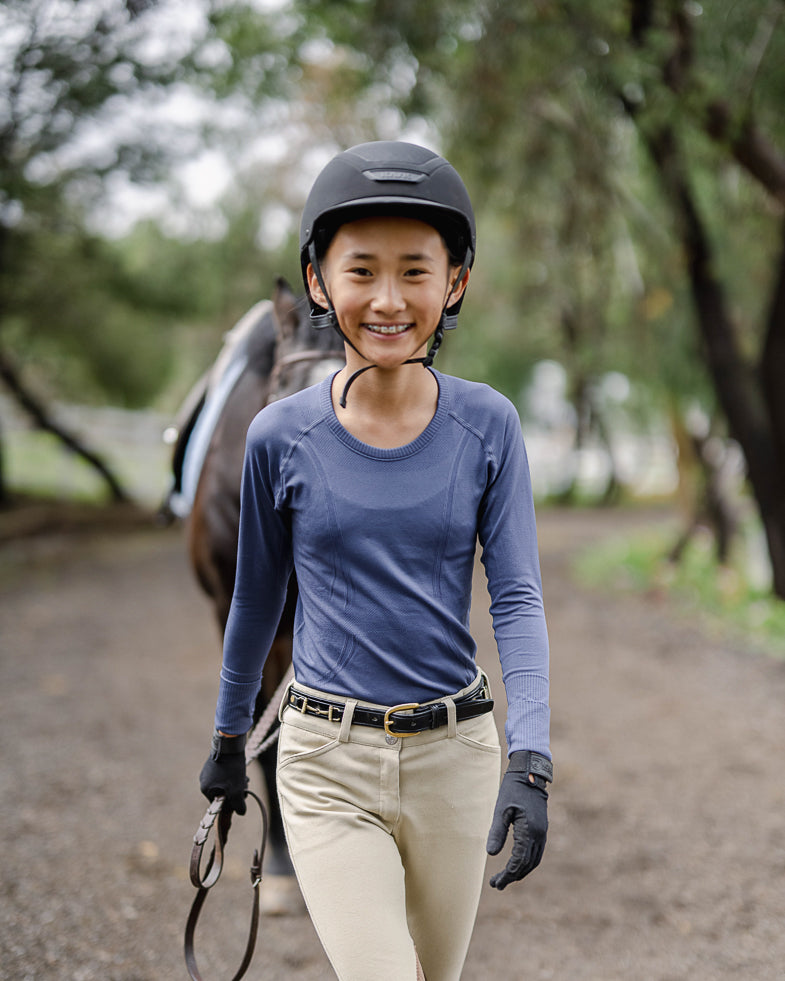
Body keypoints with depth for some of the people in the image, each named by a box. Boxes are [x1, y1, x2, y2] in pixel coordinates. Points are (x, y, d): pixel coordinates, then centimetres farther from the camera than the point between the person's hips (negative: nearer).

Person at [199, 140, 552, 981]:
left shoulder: (487, 425, -4)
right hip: (329, 761, -1)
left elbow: (517, 599, -6)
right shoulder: (281, 437, -5)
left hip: (453, 753, 2)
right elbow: (257, 598, 8)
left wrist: (530, 761, -18)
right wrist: (228, 739, 18)